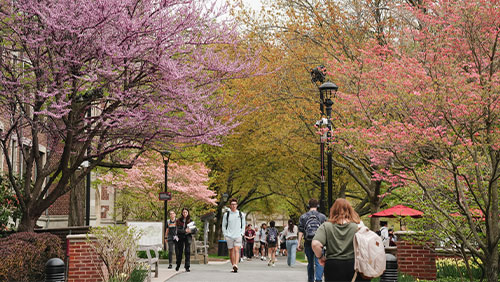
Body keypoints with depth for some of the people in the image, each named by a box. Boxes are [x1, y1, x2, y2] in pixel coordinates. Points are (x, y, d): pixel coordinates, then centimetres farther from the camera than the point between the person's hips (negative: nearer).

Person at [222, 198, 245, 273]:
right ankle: (233, 266, 10)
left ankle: (236, 265, -25)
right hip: (229, 236, 1)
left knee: (236, 250, -14)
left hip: (238, 236, -1)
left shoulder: (241, 214, 8)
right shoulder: (226, 214, 7)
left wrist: (242, 233, 2)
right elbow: (223, 225, 12)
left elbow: (243, 225, 14)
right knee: (231, 251, 3)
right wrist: (225, 234, 2)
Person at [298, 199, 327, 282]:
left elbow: (301, 231, 1)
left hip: (308, 243, 2)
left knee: (310, 263, 14)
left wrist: (299, 243, 2)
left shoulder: (303, 217, 4)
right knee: (319, 262, -5)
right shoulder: (322, 216, 3)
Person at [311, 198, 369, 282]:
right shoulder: (357, 227, -3)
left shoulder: (326, 226, -3)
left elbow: (315, 244, -16)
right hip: (353, 265, 0)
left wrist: (320, 257, 1)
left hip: (333, 266, 0)